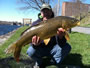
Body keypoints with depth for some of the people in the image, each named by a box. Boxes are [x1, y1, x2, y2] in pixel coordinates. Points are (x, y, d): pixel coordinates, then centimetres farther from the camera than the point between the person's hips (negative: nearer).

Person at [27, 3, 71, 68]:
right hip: (40, 49, -1)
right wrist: (35, 44, -42)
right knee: (31, 51, -30)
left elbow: (61, 44, -21)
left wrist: (60, 37, -45)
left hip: (52, 49, 1)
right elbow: (32, 42, -17)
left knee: (67, 47, -21)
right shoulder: (35, 24, -11)